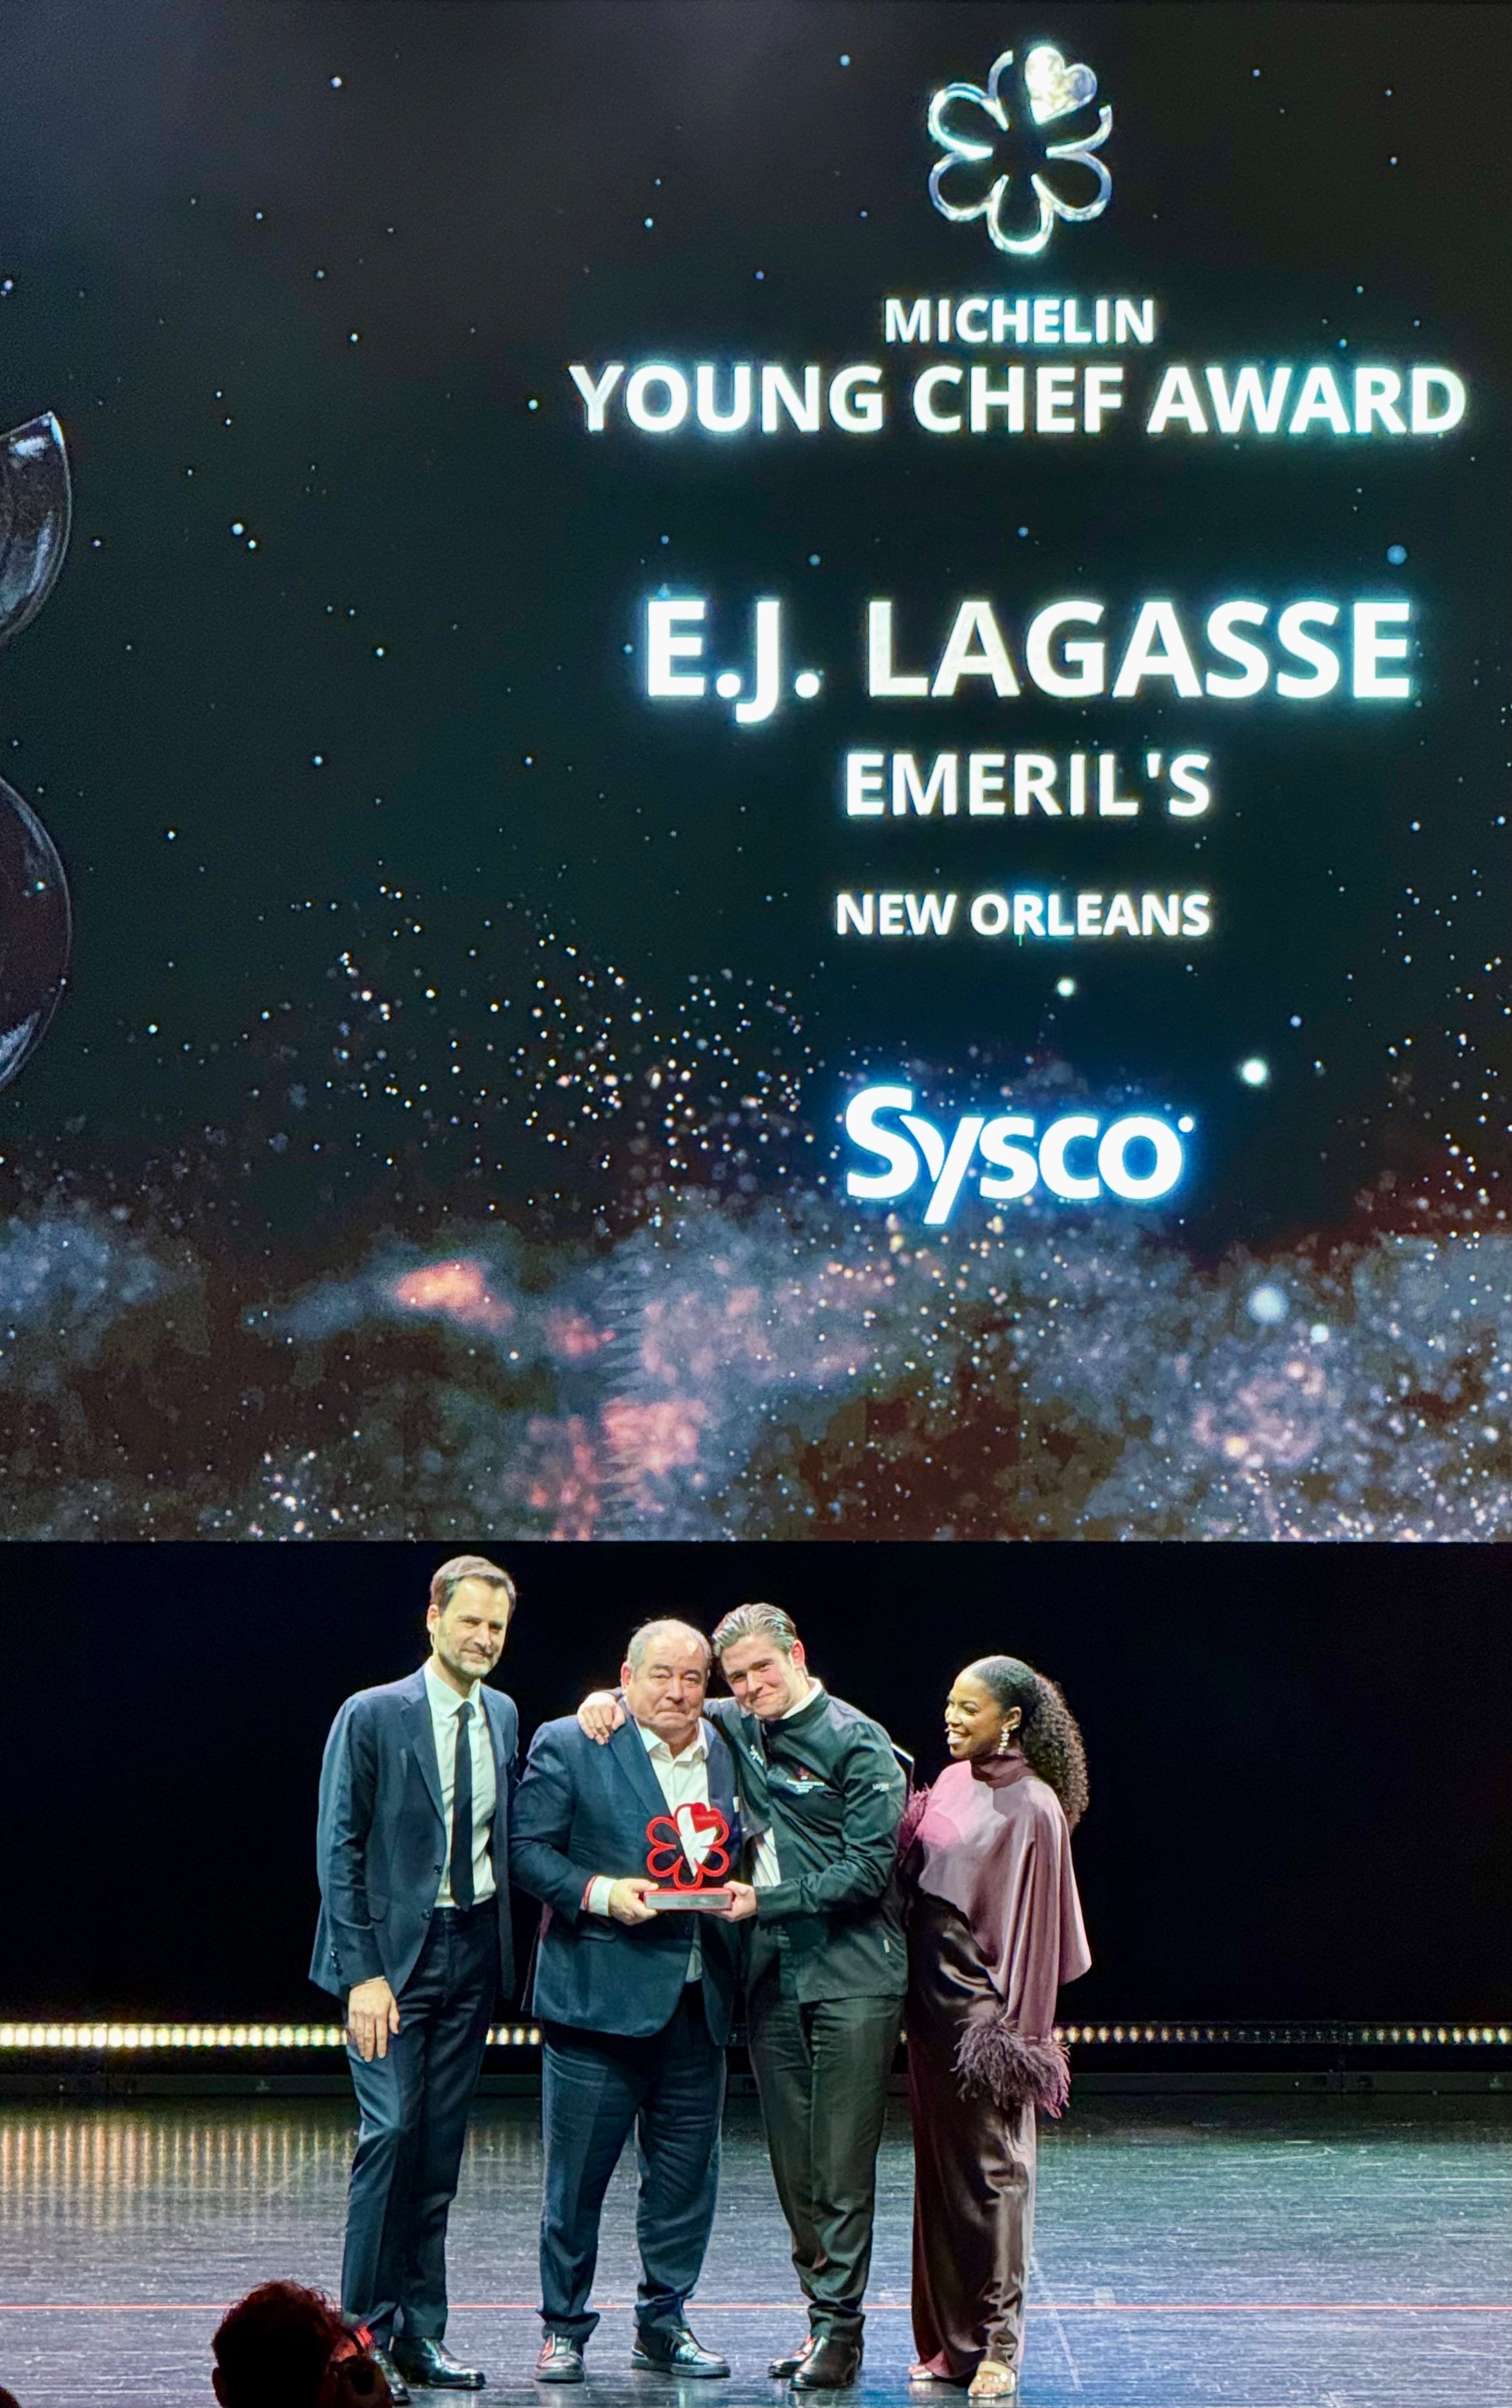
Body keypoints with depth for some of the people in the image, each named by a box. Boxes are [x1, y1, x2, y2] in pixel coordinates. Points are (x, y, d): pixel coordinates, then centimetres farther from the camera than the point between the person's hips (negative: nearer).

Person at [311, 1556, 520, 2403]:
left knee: (442, 2147, 7)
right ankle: (367, 2330, -4)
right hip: (395, 1952, -5)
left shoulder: (504, 1716, 11)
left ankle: (421, 2334, 13)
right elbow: (339, 1851, -8)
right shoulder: (372, 1717, -6)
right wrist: (363, 1975, -14)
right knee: (391, 2130, -13)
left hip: (474, 1950, 5)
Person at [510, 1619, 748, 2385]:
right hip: (599, 1995, -4)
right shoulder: (567, 1747, -3)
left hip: (697, 2001, 5)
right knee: (577, 2173, 2)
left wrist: (739, 1890, 0)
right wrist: (599, 1892, -17)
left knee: (687, 2171, 8)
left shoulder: (727, 1754, 11)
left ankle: (663, 2326, 22)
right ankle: (564, 2329, 15)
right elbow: (526, 1848, -5)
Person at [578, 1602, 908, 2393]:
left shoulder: (859, 1743, -6)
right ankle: (821, 2316, 13)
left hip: (852, 1977, -6)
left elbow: (870, 1868, -10)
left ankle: (840, 2327, -1)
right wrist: (609, 1699, 6)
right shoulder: (738, 1729, 11)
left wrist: (767, 1901, -14)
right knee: (792, 2164, 6)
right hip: (771, 1975, 6)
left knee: (843, 2164, -6)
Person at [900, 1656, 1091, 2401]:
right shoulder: (952, 1783, 10)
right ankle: (949, 2339, 17)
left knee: (991, 2168, -3)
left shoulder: (1032, 1807, -11)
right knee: (939, 2166, 10)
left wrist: (1019, 2031, -14)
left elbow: (1034, 1926, -12)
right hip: (933, 2003, 7)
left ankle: (997, 2345, 4)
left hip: (984, 2009, -7)